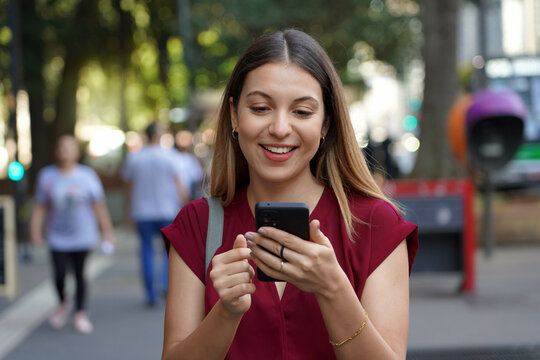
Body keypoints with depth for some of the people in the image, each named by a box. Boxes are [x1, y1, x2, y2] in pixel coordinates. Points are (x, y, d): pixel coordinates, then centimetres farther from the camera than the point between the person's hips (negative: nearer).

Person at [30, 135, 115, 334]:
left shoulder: (87, 175, -2)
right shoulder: (47, 175, 2)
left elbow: (99, 205, 1)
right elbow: (40, 207, 5)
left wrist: (107, 231, 1)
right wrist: (35, 230, -3)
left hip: (83, 235, 0)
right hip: (57, 237, 1)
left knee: (80, 274, -1)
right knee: (59, 274, -8)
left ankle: (80, 314, 15)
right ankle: (63, 303, 22)